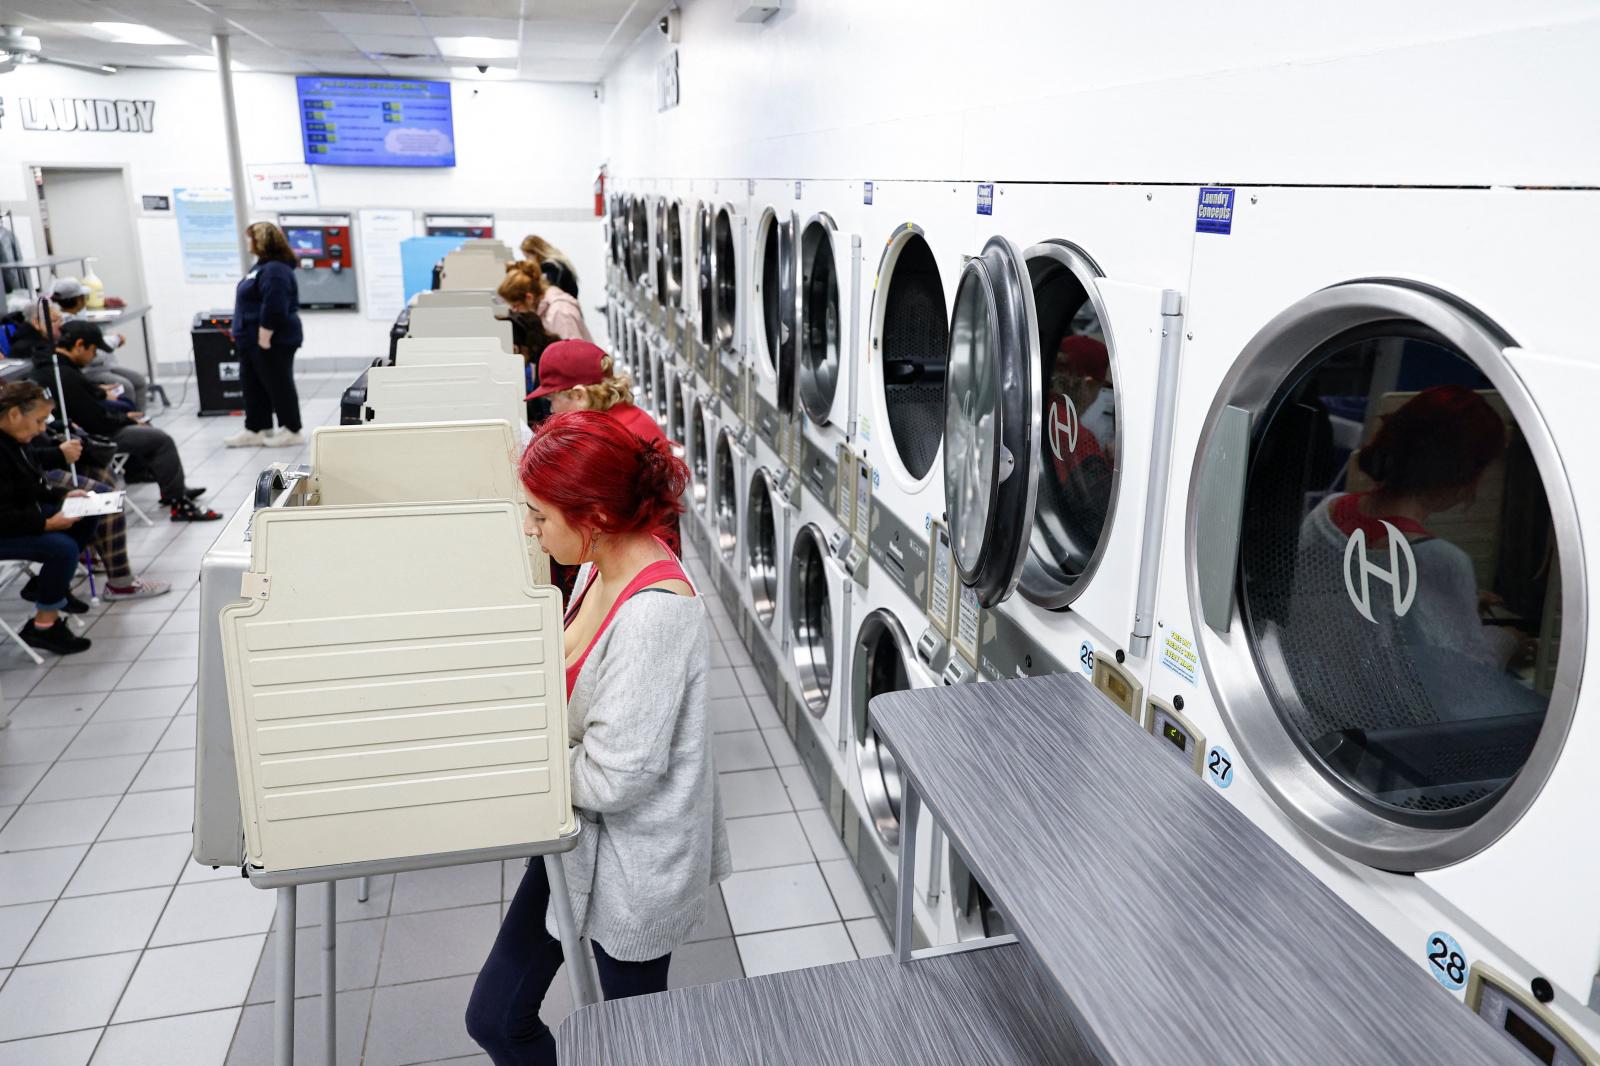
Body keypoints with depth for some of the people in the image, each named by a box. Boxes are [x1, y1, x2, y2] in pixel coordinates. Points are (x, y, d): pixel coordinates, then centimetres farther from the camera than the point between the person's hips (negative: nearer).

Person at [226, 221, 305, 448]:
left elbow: (273, 310, -26)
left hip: (272, 342, -11)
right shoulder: (263, 266, 15)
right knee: (253, 385, 12)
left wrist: (264, 340, -25)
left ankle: (292, 431, 6)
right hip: (253, 341, 11)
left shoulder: (275, 271, -19)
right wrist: (245, 338, 22)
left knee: (279, 385, -2)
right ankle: (255, 430, 18)